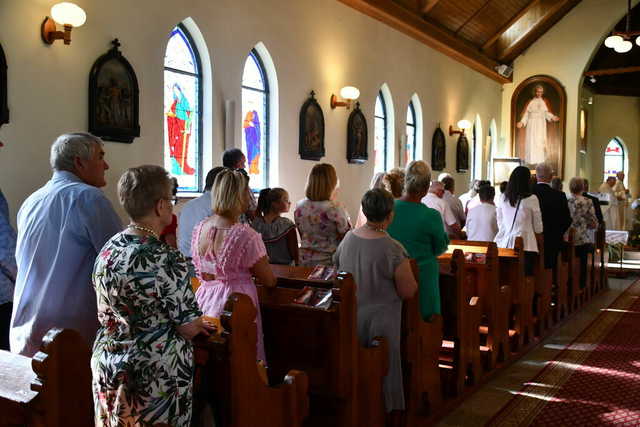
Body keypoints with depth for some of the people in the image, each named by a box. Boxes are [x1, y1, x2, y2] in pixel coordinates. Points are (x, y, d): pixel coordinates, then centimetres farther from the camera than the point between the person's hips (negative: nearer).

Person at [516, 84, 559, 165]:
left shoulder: (544, 102, 8)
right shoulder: (530, 102, 3)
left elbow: (547, 113, 7)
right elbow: (526, 114, 0)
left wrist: (552, 117, -11)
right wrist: (522, 122, -13)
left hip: (541, 125, 1)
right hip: (532, 124, -1)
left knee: (540, 142, -5)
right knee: (531, 142, -4)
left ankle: (540, 160, -2)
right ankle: (532, 160, 1)